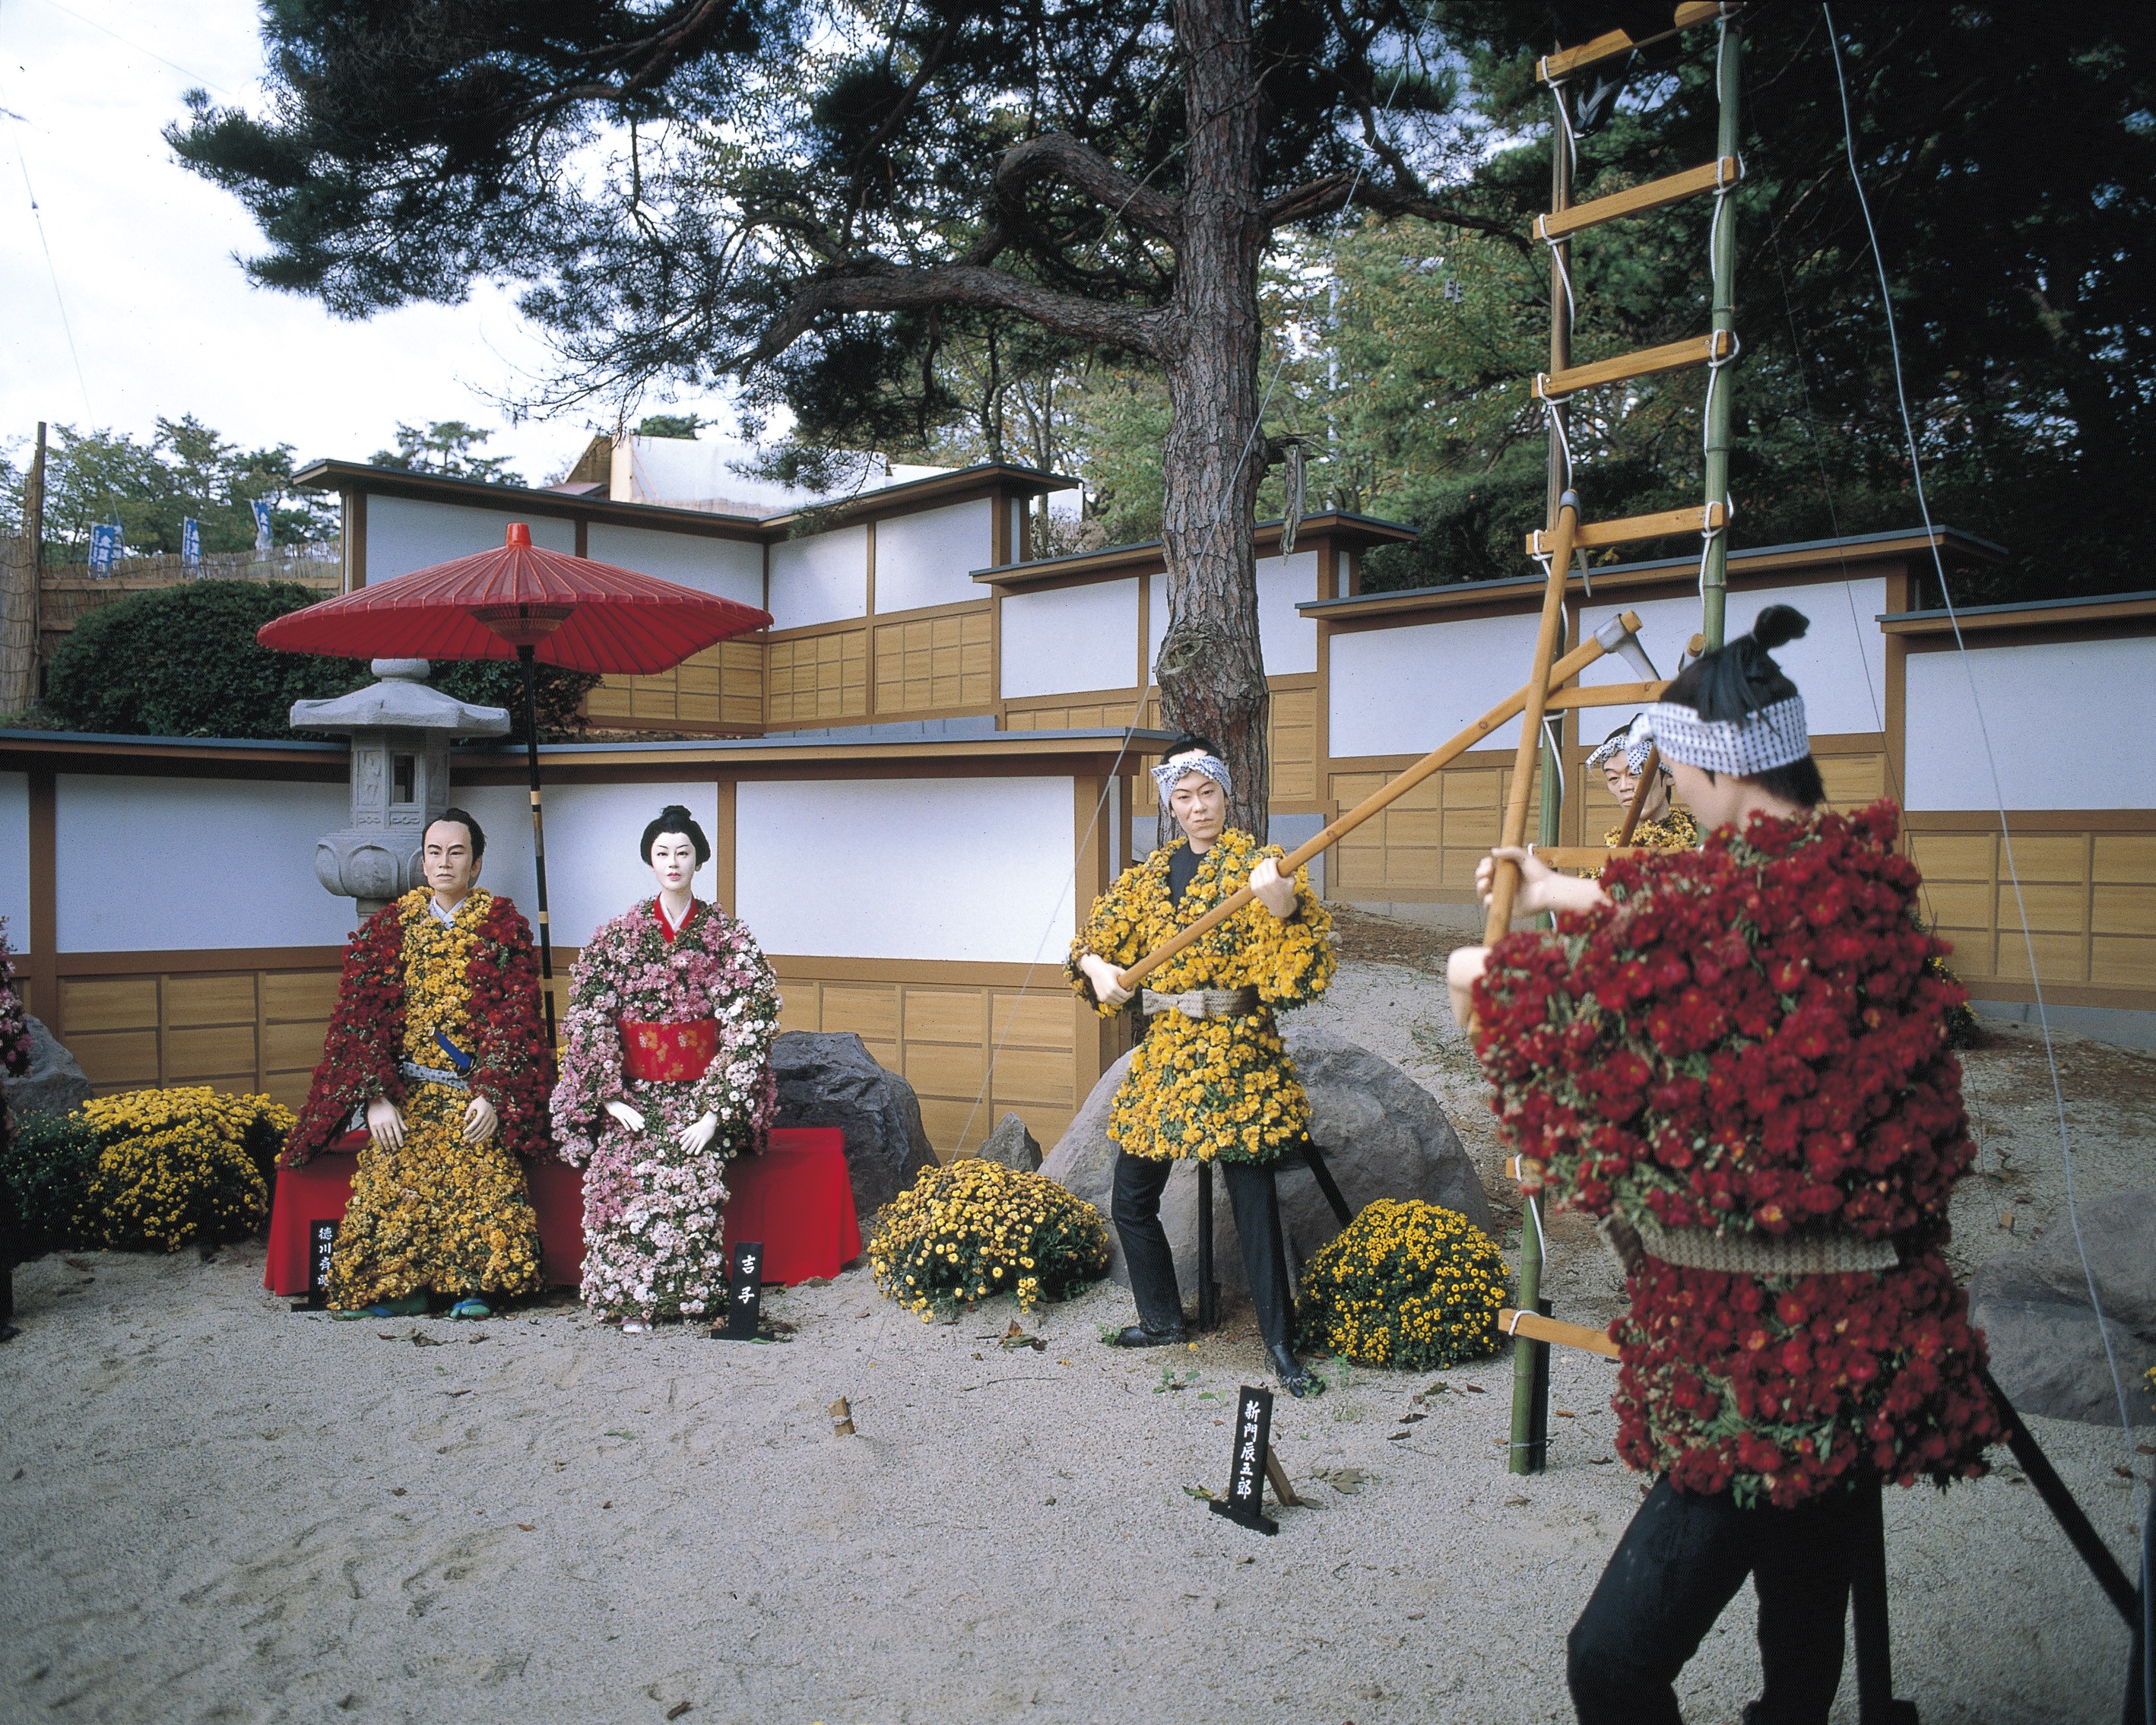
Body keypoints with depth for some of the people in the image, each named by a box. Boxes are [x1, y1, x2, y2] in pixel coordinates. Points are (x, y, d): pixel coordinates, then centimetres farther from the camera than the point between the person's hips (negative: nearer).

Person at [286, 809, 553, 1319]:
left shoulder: (503, 927, 4)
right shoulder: (388, 927, 9)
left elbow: (515, 1018, -3)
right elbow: (361, 1016, 3)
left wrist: (493, 1095, -14)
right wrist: (375, 1097, -10)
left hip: (476, 1094, -1)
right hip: (403, 1092, 2)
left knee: (481, 1183, -15)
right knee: (395, 1186, -13)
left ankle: (473, 1286, -3)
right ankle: (401, 1287, 1)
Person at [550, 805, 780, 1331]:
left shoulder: (727, 936, 3)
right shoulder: (618, 935, 7)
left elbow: (748, 1022, -3)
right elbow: (589, 1016, 4)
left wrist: (716, 1109, -11)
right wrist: (611, 1096, -6)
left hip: (699, 1090, -1)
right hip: (634, 1091, 1)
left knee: (693, 1175, -26)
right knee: (625, 1172, -24)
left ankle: (692, 1296, -12)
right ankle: (633, 1301, -14)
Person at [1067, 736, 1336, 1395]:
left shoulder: (1254, 864, -3)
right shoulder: (1152, 874, 11)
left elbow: (1301, 956, -16)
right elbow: (1098, 934, 19)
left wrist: (1283, 906, -36)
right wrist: (1097, 965, -3)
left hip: (1236, 1053, -5)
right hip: (1163, 1052, 6)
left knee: (1254, 1204, -4)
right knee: (1132, 1198, 11)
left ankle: (1280, 1341, 8)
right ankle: (1162, 1319, 29)